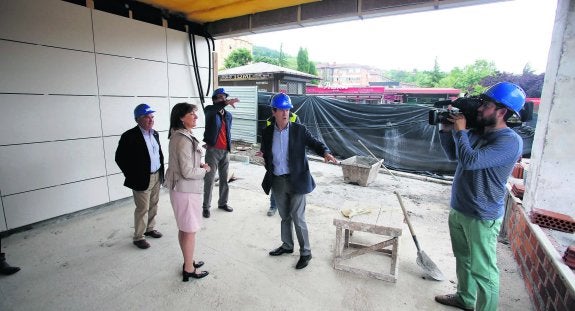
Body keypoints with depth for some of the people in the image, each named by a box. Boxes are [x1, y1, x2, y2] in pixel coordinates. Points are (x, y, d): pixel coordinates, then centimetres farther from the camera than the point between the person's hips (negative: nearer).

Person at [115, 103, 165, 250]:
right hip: (142, 179, -6)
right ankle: (138, 237, 20)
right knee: (142, 209, 4)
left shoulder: (155, 134, 7)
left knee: (153, 205, 18)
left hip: (157, 177, 7)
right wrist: (132, 176, -10)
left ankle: (150, 228, 37)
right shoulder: (129, 136, -14)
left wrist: (161, 171, 11)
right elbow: (120, 158, -12)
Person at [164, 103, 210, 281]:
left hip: (181, 189, 10)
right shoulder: (183, 139, -23)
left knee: (184, 229, 20)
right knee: (190, 231, 4)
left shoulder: (178, 136, 8)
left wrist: (199, 165, 6)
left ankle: (188, 262, 37)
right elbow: (188, 172, -24)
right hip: (187, 191, -10)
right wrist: (204, 169, -7)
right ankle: (189, 270, 20)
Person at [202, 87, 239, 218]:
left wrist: (229, 147, 7)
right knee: (209, 180, 0)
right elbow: (212, 109, -31)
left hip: (225, 151, 5)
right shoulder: (209, 111, -6)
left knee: (224, 179, 13)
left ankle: (223, 203, 28)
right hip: (212, 150, -5)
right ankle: (206, 206, 11)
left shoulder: (228, 115, 11)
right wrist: (226, 103, -46)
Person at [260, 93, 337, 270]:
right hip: (277, 181, 4)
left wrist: (326, 152, -24)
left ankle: (305, 253, 20)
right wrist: (269, 171, 1)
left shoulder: (299, 130, -8)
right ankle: (287, 245, 40)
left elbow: (314, 143, -5)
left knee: (298, 218, 2)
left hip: (296, 180, -4)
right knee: (284, 216, 20)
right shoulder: (267, 132, 1)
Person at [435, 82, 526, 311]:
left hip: (482, 218, -8)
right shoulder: (477, 132, 4)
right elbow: (453, 155, 14)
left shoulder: (510, 142, -21)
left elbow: (469, 160, -31)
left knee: (483, 270, 5)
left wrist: (460, 130, -17)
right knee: (463, 259, 24)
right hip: (458, 210, 9)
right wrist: (446, 130, 2)